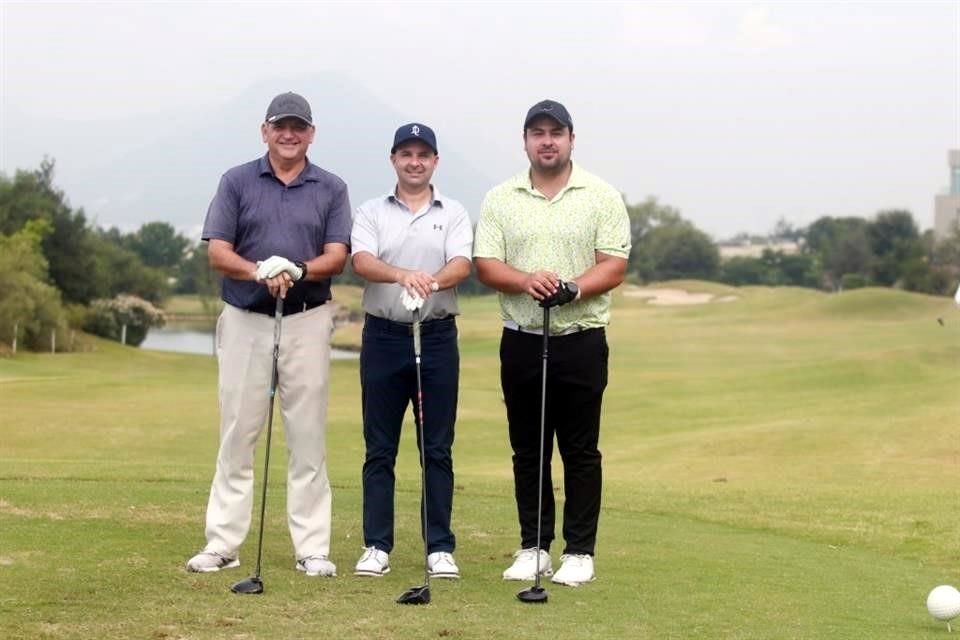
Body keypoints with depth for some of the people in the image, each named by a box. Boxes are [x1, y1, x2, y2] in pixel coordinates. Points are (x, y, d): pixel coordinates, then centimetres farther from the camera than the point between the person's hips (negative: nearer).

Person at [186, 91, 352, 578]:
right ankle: (221, 543, 7)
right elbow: (217, 251, -2)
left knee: (308, 437, 1)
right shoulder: (237, 182, 6)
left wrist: (297, 271, -21)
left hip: (307, 322, 0)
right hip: (244, 319, 0)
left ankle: (312, 547, 5)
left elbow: (336, 257, -1)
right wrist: (260, 271, -21)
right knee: (236, 434, 2)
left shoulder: (331, 189, 7)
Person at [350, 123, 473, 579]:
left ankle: (440, 547, 8)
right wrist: (402, 275, -32)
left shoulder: (454, 214, 7)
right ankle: (376, 546, 9)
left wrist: (433, 281, -32)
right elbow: (362, 262, -12)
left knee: (437, 448, 2)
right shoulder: (371, 213, 7)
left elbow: (462, 265, -9)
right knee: (379, 449, 3)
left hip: (437, 336, 0)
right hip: (383, 335, 0)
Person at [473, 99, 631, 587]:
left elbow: (614, 267, -4)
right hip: (521, 340, 2)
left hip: (581, 340, -2)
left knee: (580, 452, 0)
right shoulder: (500, 199, 7)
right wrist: (526, 280, -20)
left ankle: (579, 552, 7)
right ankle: (532, 548, 15)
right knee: (528, 451, 7)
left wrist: (572, 288, -22)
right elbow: (485, 266, -1)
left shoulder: (602, 197, 2)